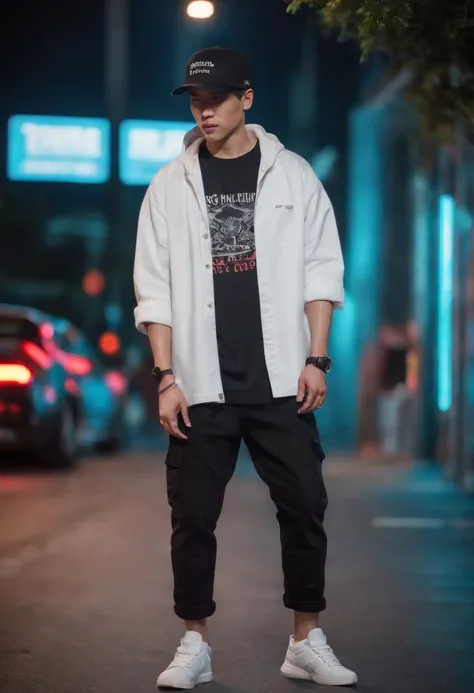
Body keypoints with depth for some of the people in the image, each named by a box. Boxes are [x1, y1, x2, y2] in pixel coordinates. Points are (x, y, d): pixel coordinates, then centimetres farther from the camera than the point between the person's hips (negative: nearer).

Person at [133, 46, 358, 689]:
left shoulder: (293, 175, 4)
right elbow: (155, 290, 3)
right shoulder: (171, 185, 4)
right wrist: (166, 377, -4)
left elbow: (321, 273, 4)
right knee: (193, 516, 2)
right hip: (202, 387, 0)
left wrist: (316, 359, -3)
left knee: (304, 508, 0)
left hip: (281, 382, 0)